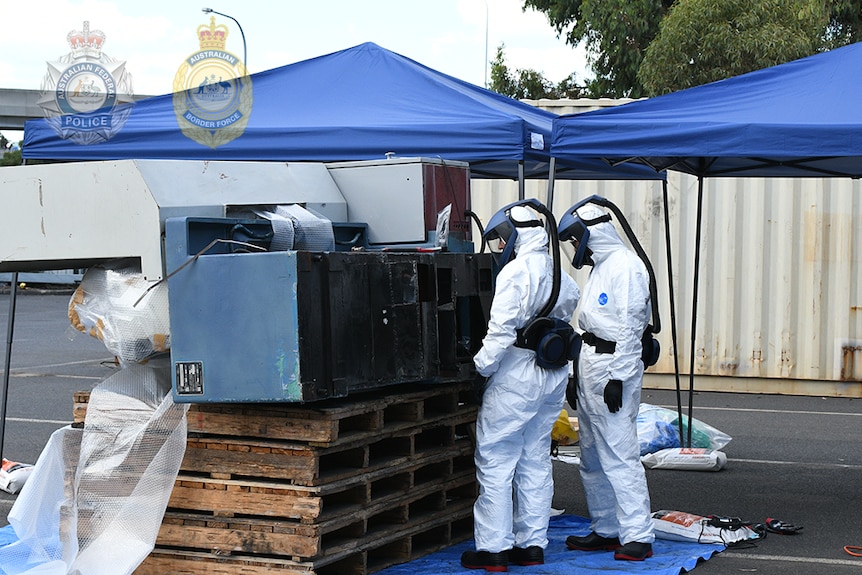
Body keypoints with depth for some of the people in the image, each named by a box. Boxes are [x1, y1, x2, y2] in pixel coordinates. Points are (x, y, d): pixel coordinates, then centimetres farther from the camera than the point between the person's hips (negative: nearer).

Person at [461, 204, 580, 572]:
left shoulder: (515, 272, -14)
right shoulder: (560, 274, 10)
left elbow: (502, 330, -20)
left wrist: (481, 366, -10)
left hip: (516, 379, -8)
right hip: (555, 376, 8)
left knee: (495, 461, -1)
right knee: (535, 459, 14)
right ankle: (532, 544, 17)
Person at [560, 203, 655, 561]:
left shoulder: (626, 266, -11)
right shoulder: (600, 266, 18)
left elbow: (630, 326, -16)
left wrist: (617, 378, -19)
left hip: (613, 368, -10)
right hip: (590, 365, 10)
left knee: (619, 455, -10)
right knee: (593, 457, 12)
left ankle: (638, 536, -7)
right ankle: (605, 530, 20)